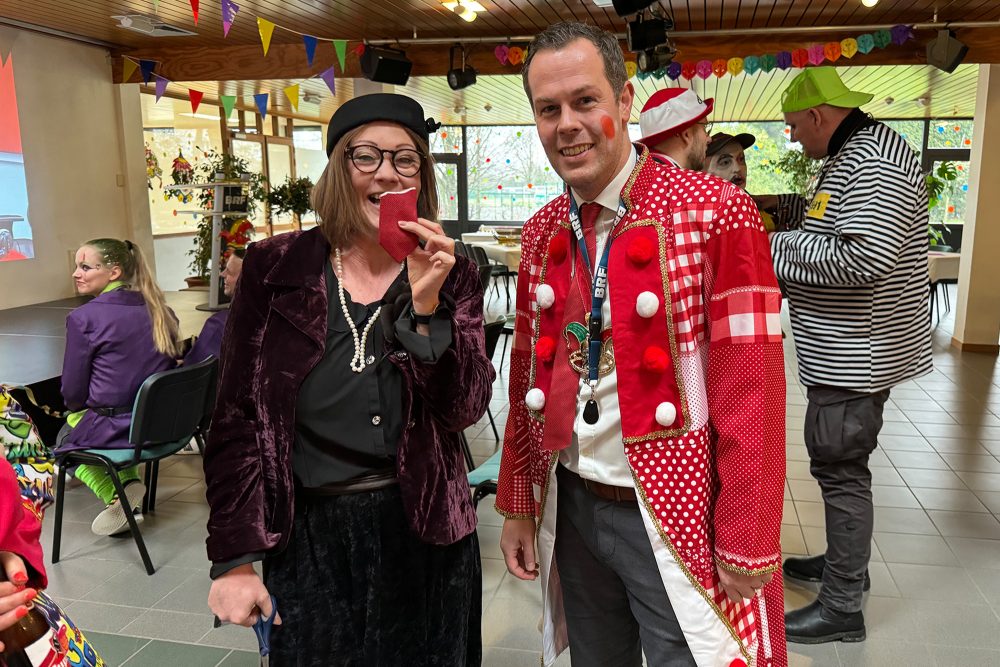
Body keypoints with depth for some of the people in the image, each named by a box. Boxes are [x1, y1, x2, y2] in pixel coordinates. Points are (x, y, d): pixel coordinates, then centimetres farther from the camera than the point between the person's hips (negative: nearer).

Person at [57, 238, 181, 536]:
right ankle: (129, 481, 20)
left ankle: (115, 494, 6)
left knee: (64, 437, 29)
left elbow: (73, 393, -9)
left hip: (114, 429, -6)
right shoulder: (160, 310, 1)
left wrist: (77, 410, 16)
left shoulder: (83, 318, -16)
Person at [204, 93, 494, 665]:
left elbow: (464, 410, -10)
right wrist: (235, 557, -4)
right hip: (306, 538, 0)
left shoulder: (453, 277, -1)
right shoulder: (276, 268, -4)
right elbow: (238, 417, -2)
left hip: (422, 535, 1)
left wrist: (427, 304, -23)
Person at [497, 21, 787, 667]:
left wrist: (747, 547, -13)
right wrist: (518, 506, 10)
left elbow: (753, 392, -15)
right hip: (572, 508, 6)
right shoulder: (543, 233, 3)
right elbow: (527, 377, 8)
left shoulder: (716, 214, -14)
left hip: (676, 518, -5)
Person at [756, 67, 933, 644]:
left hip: (858, 352, -11)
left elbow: (863, 258, -31)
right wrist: (778, 206, 19)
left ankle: (843, 608, 9)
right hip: (844, 351, 11)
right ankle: (845, 563, 38)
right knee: (840, 463, 20)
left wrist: (780, 245, -21)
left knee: (841, 468, -3)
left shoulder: (875, 163, -20)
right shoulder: (849, 156, 14)